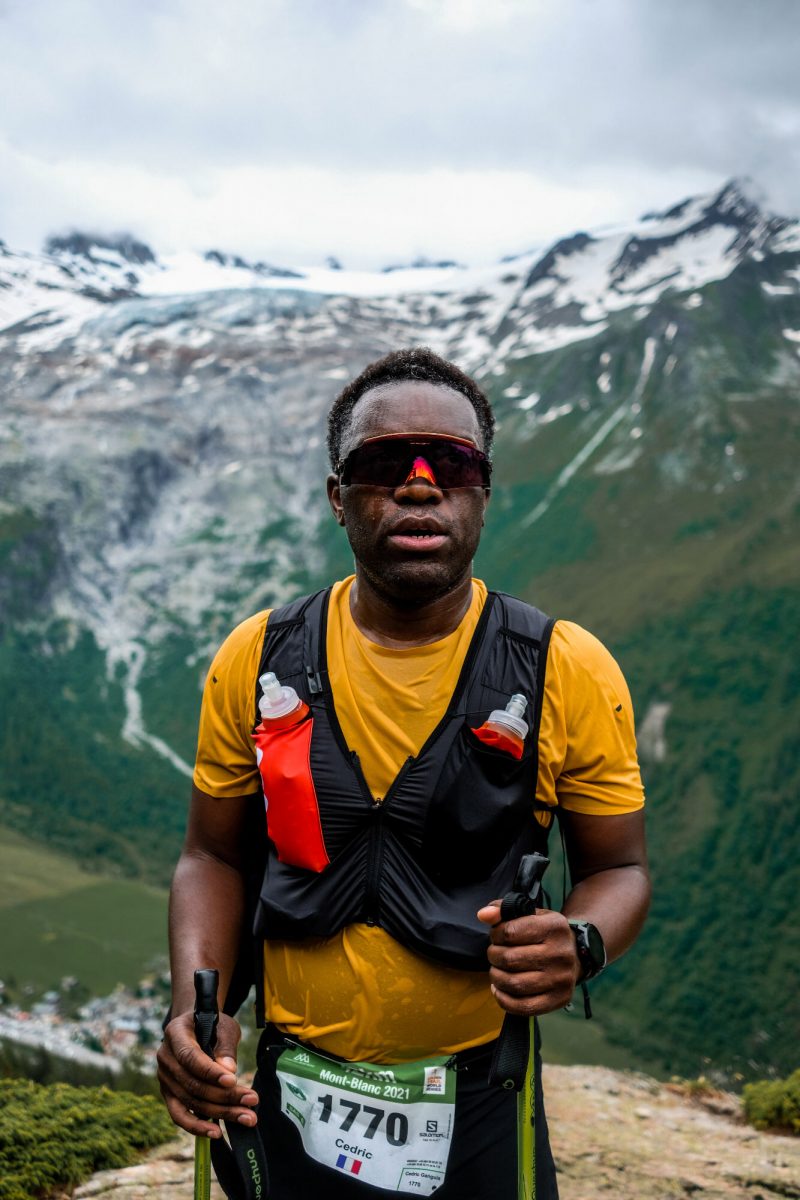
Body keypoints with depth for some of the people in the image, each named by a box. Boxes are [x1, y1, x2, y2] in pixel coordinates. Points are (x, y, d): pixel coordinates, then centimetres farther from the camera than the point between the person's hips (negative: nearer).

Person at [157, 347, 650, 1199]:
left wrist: (579, 946, -24)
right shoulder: (255, 660, -5)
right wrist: (194, 1004, -13)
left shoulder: (568, 672, -11)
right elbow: (213, 856, 4)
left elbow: (618, 868, -2)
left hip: (480, 1106, -1)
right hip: (295, 1098, 2)